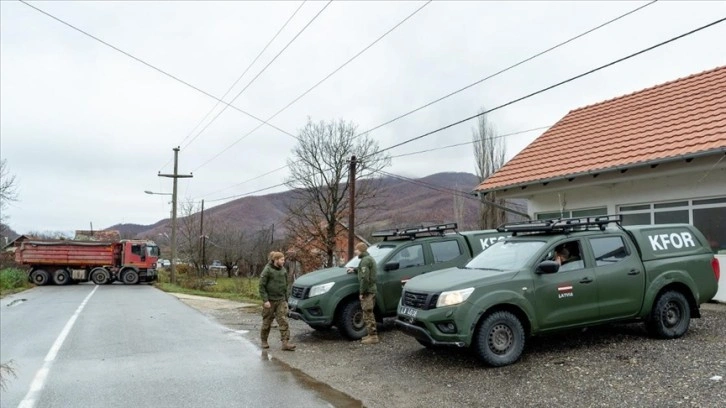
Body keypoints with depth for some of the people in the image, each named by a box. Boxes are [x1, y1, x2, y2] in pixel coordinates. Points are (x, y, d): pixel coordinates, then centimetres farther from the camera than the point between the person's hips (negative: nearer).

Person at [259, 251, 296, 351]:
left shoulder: (283, 271, 7)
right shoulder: (267, 270, -9)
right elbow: (262, 286, -11)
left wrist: (286, 300, 15)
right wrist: (265, 300, -16)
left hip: (281, 301, 4)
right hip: (270, 301, -4)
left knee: (284, 321, -7)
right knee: (267, 322, 8)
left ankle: (285, 343, -9)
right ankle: (264, 341, 25)